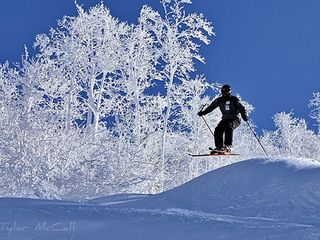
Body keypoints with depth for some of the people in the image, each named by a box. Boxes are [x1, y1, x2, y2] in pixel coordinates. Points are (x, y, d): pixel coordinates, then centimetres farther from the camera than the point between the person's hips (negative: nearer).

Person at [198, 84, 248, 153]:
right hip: (225, 119, 5)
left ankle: (227, 146, -35)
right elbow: (211, 107, 9)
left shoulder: (234, 100, -8)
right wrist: (203, 112, -2)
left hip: (235, 120, -5)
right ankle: (219, 147, -10)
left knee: (228, 127, -32)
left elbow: (242, 109, -9)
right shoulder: (220, 100, 4)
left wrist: (244, 116, -28)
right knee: (218, 130, -18)